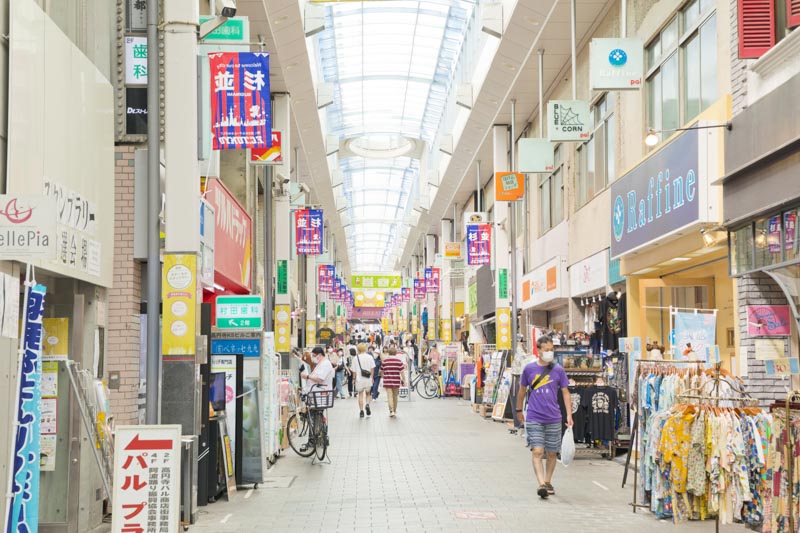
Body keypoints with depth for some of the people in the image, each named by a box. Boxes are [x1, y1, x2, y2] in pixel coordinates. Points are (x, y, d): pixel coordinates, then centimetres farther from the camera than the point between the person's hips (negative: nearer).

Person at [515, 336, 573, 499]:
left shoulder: (558, 370, 2)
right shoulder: (529, 369, 1)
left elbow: (565, 392, 6)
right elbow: (522, 390, 14)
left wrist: (569, 414, -2)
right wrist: (519, 410, 21)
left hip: (554, 418, 2)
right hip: (534, 418, -1)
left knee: (552, 453, 11)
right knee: (537, 452, -13)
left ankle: (548, 482, 27)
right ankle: (541, 484, -17)